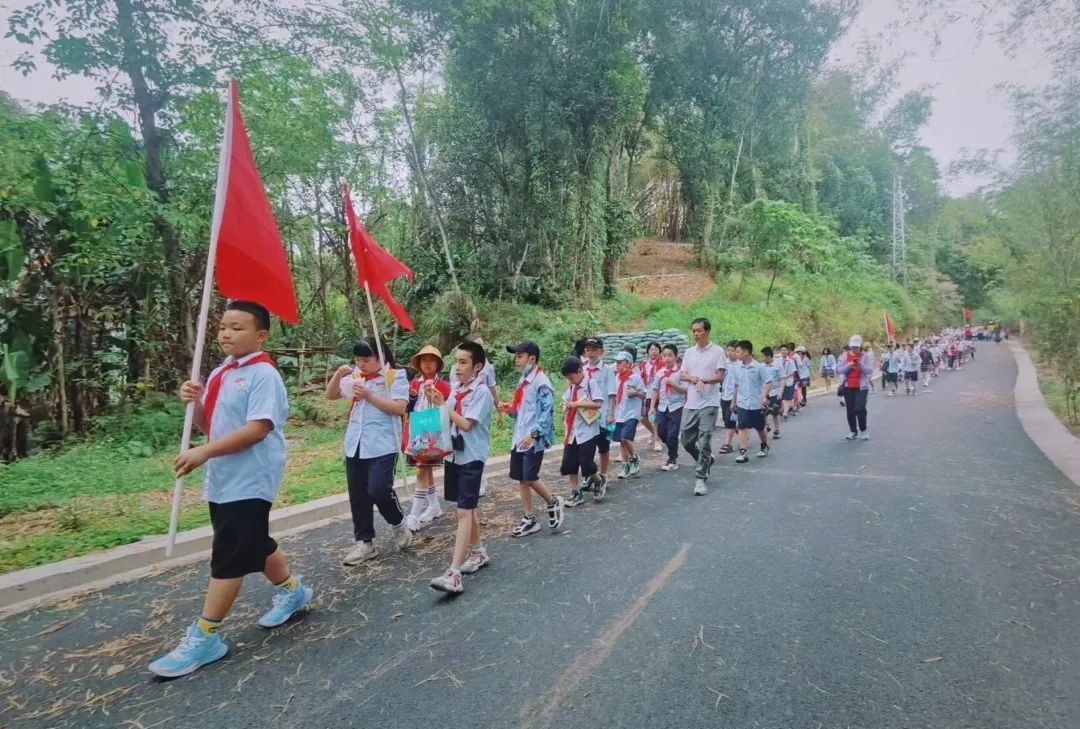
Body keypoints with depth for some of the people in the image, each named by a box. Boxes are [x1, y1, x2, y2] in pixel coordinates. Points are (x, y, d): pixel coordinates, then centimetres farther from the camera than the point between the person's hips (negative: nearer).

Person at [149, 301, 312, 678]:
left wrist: (204, 452, -26)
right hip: (221, 479, 9)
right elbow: (209, 425, 16)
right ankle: (292, 590, 40)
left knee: (229, 555, -5)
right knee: (253, 544, 20)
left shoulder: (263, 375, -16)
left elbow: (257, 429, -25)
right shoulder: (219, 374, 11)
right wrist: (195, 403, -4)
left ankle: (205, 636, 6)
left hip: (249, 481, -9)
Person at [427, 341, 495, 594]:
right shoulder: (456, 388, 8)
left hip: (471, 457, -8)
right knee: (465, 507, 18)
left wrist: (442, 404, -16)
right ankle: (478, 552, 36)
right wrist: (434, 400, -4)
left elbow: (466, 423, -19)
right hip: (453, 454, 8)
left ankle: (453, 573, -13)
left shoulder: (481, 392, -14)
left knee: (464, 511, -10)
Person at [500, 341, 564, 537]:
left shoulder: (541, 381, -13)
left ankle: (553, 502, 19)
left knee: (530, 477, -7)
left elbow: (547, 411, -18)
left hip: (534, 439, -9)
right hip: (519, 438, 9)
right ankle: (528, 519, 20)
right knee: (521, 479, 10)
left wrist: (533, 433, -23)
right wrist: (511, 409, 3)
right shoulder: (524, 381, 14)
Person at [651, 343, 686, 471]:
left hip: (676, 406, -5)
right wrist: (652, 405, 6)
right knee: (661, 432, 7)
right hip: (662, 406, 5)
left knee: (672, 434, -3)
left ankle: (672, 460, 13)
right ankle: (673, 453, 31)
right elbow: (656, 390, 9)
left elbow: (685, 389, -13)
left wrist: (672, 383, -20)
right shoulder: (660, 373, 5)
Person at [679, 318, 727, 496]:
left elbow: (720, 376, -9)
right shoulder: (689, 352, 11)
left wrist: (702, 380, -23)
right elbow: (681, 375, 8)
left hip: (709, 404, -5)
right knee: (685, 439, 8)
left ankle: (700, 478, 3)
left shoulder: (717, 351, -3)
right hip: (691, 403, 5)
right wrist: (694, 378, -12)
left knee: (704, 442, -6)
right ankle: (706, 461, 34)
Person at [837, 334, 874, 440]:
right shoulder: (845, 356, 4)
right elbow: (839, 370, -3)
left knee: (860, 408, -15)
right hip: (848, 387, 3)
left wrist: (861, 365, -25)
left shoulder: (866, 356, -2)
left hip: (862, 386, -3)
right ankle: (853, 431, 21)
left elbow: (870, 370, -10)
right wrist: (848, 365, -19)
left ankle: (863, 430, 5)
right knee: (850, 410, 8)